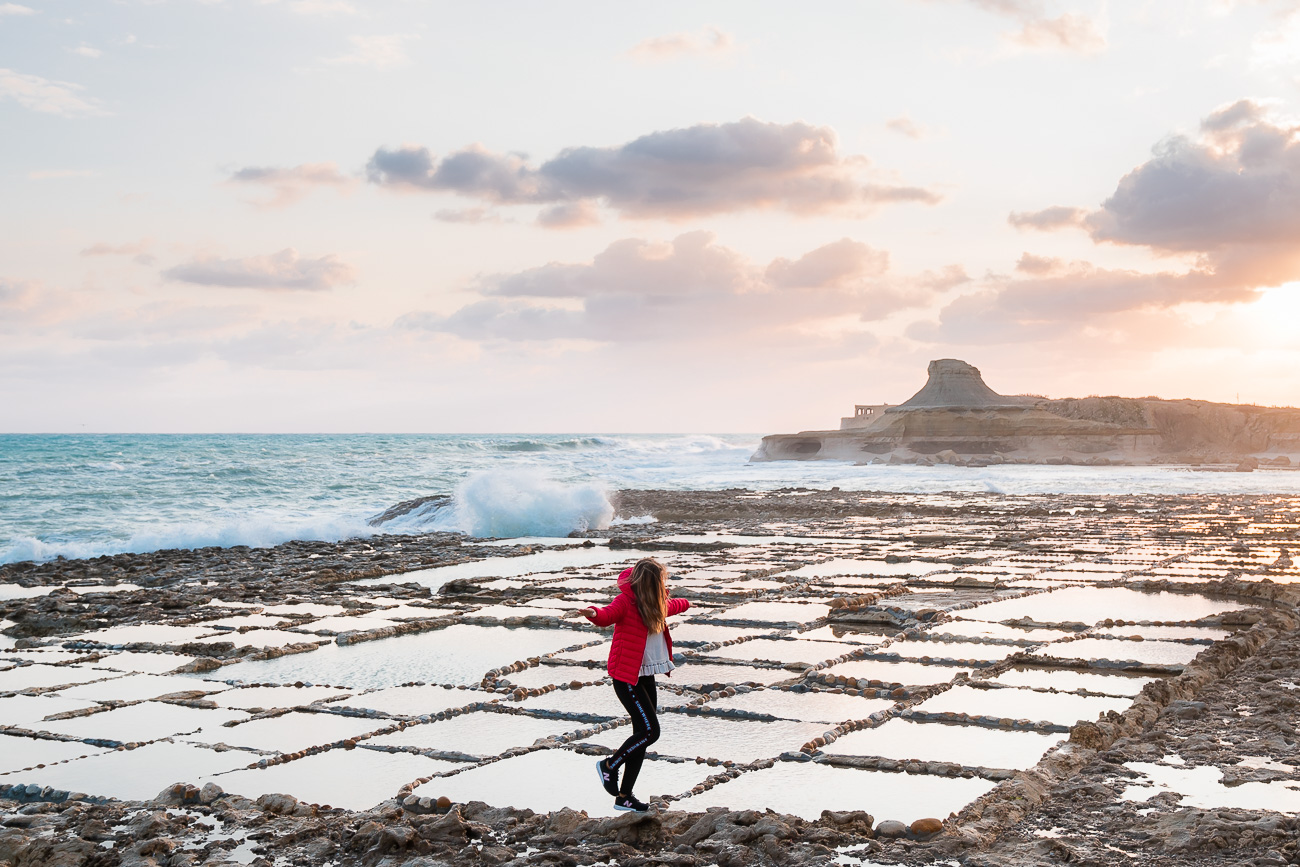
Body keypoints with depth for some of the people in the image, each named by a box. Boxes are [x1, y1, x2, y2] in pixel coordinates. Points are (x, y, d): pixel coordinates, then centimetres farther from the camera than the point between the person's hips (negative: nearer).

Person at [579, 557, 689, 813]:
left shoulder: (655, 604, 11)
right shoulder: (626, 601, -16)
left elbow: (669, 606, 36)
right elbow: (607, 616, -35)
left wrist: (686, 604, 56)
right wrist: (594, 614, -58)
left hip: (645, 676, 9)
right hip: (626, 676, -9)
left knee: (643, 733, 8)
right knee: (650, 730, -14)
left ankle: (624, 796, 16)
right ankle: (610, 765, 9)